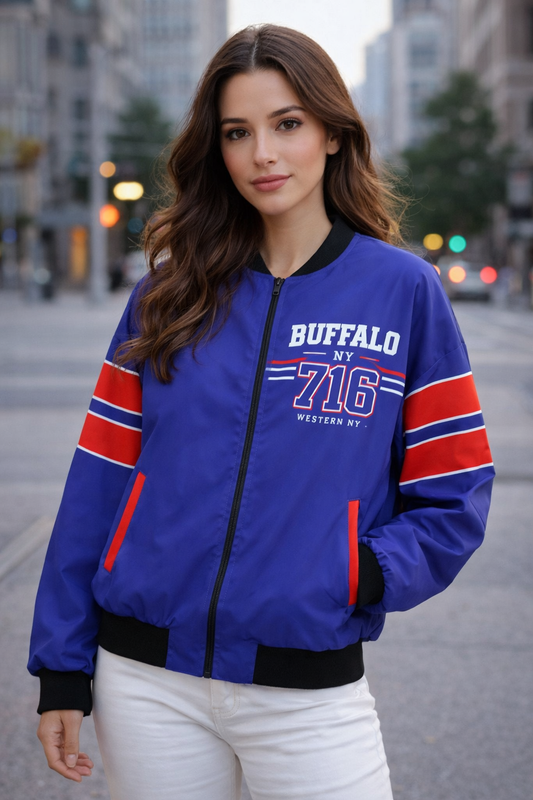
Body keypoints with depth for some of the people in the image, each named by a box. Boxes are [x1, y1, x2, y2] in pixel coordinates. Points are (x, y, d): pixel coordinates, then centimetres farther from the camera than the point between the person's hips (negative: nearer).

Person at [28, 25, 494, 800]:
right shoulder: (172, 288, 4)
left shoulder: (404, 290, -1)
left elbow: (453, 497, 2)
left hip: (311, 686, -2)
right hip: (147, 680, 2)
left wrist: (362, 576, -14)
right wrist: (61, 665, 1)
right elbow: (101, 477, 3)